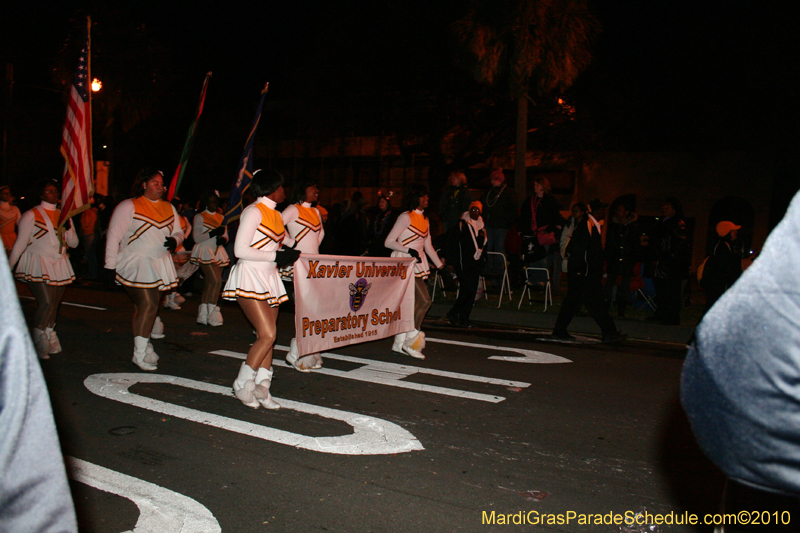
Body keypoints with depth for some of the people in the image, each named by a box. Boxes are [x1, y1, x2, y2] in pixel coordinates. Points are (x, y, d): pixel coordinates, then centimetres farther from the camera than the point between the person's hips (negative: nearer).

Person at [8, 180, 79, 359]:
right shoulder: (31, 215, 0)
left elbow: (74, 243, 12)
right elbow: (20, 243, -1)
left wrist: (68, 228, -7)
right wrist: (8, 267, -4)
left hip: (59, 266, 5)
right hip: (37, 267, -5)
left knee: (54, 304, 6)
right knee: (46, 302, -17)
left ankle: (49, 343, 19)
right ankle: (38, 341, -1)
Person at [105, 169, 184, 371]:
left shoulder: (168, 208, 12)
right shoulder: (128, 207, -5)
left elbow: (179, 231, 18)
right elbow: (114, 236, -6)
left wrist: (175, 240, -7)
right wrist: (111, 264, -10)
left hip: (160, 263, 6)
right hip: (135, 264, -6)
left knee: (149, 303, 14)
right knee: (147, 304, -14)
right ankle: (140, 354, -7)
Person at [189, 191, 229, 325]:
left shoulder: (221, 217, 17)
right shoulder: (199, 217, 0)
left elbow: (226, 236, 16)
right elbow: (197, 238, -8)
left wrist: (223, 240, -8)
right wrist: (213, 233, -20)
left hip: (218, 252, 6)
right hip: (205, 252, -6)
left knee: (209, 284, 6)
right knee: (216, 280, -19)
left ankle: (203, 316, 13)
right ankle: (212, 316, -14)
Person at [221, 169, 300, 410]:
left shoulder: (275, 214, 15)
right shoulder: (253, 212, -10)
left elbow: (283, 241, 25)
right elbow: (240, 250, -16)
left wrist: (288, 254, 4)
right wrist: (276, 256, -15)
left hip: (269, 278, 8)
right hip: (249, 278, -8)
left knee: (268, 335, 5)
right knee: (268, 334, -14)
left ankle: (262, 387, 11)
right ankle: (242, 385, 1)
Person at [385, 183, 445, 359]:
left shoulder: (425, 219, 16)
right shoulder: (405, 217, -8)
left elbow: (428, 246, 22)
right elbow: (388, 242, -12)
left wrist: (440, 265, 18)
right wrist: (409, 250, -21)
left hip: (417, 264, 8)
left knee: (412, 304, 6)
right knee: (425, 300, -14)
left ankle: (399, 344, 14)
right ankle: (411, 341, -3)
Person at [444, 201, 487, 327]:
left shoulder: (481, 227, 14)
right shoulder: (462, 225, -6)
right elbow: (450, 241, -7)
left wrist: (482, 258, 16)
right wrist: (452, 260, -10)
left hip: (476, 264, 7)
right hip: (463, 264, -7)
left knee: (472, 291, 4)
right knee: (467, 290, -13)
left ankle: (464, 318, 13)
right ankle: (453, 313, 2)